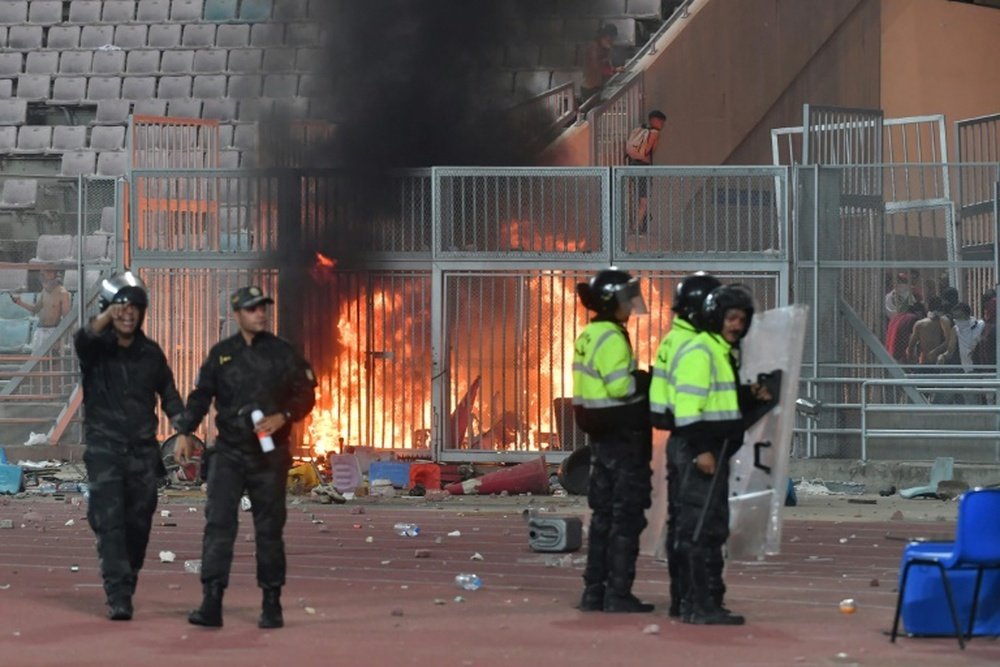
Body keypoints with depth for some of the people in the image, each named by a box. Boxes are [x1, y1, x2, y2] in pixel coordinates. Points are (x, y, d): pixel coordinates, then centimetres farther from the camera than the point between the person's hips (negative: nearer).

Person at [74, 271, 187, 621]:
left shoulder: (150, 353, 9)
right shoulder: (96, 347, -3)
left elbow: (168, 394, 16)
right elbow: (82, 340, -27)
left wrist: (183, 430, 1)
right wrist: (103, 320, -47)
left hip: (143, 451, 4)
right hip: (104, 450, -4)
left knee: (138, 526, 6)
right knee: (110, 523, -13)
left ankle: (126, 588, 21)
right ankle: (118, 596, -18)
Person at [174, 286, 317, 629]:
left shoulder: (282, 353, 4)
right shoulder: (221, 354, 8)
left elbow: (305, 394, 4)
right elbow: (201, 396, 12)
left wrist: (282, 417, -13)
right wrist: (184, 433, 2)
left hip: (270, 455, -1)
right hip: (229, 452, 1)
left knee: (269, 529, 4)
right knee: (218, 523, -10)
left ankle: (272, 604, 13)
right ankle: (211, 603, -14)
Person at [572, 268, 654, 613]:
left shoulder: (588, 337, 13)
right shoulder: (612, 338, -16)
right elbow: (620, 385, -25)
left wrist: (639, 380, 12)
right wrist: (647, 379, -9)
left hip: (601, 436, 9)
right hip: (623, 436, -9)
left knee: (603, 514, 13)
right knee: (627, 515, -5)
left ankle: (594, 591, 15)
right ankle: (618, 594, -5)